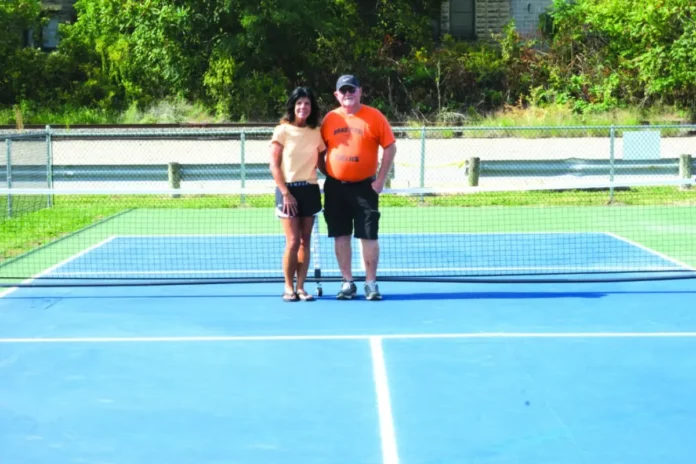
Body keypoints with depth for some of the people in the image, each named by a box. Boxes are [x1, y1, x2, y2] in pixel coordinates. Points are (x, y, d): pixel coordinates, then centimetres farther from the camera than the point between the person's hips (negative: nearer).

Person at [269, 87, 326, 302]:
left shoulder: (316, 132, 8)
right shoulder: (282, 131, -3)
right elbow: (274, 166, -6)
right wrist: (285, 193, -13)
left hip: (310, 189, 4)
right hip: (289, 189, -4)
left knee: (305, 241, 4)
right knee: (293, 241, -8)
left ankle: (301, 287, 10)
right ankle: (288, 288, 4)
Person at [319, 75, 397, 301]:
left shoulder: (374, 117, -4)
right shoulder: (330, 119, 4)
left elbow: (390, 148, -2)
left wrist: (380, 180, -6)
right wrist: (326, 173, 3)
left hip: (365, 186, -3)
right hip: (335, 187, 3)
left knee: (369, 236, -2)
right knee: (341, 236, 6)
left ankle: (371, 283, 7)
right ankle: (347, 282, 14)